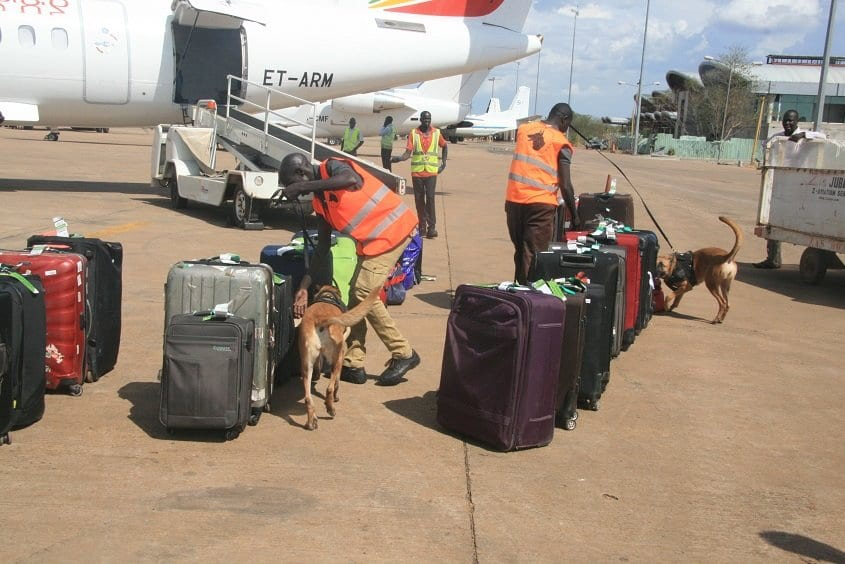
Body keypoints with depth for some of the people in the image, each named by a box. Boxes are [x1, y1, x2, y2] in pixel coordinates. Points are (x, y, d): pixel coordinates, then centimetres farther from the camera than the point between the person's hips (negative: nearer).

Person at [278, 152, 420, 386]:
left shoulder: (332, 166, -11)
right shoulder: (320, 201, 12)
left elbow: (352, 179, -37)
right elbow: (323, 247, 14)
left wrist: (303, 186, -30)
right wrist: (304, 287, 11)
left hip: (394, 229, -9)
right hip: (372, 240, 9)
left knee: (364, 293, -12)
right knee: (355, 294, 8)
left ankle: (403, 355, -1)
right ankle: (354, 365, 14)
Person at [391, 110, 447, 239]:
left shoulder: (436, 133, 4)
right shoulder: (414, 133, 2)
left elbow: (444, 146, 22)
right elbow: (408, 152, -4)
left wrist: (444, 162, 13)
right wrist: (398, 158, -23)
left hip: (431, 172, -1)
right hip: (416, 172, 1)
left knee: (430, 198, -11)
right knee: (419, 200, 5)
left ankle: (431, 227, -9)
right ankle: (422, 227, 15)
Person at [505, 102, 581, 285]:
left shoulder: (524, 129, 9)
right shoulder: (562, 143, -4)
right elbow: (565, 186, -7)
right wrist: (574, 216, 1)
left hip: (513, 200, 5)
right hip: (540, 203, -5)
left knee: (520, 251, 17)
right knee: (533, 256, 0)